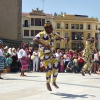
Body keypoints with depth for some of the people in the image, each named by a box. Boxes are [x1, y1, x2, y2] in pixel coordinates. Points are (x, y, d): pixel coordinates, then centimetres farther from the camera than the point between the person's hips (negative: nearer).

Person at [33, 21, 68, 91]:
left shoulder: (53, 33, -1)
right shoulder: (41, 34, -21)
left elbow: (58, 36, 20)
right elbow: (35, 39, -39)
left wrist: (64, 38, -3)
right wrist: (44, 44, -51)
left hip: (51, 53, 7)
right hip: (44, 54, -6)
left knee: (55, 67, 2)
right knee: (49, 68, -15)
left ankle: (54, 82, 21)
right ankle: (48, 83, 7)